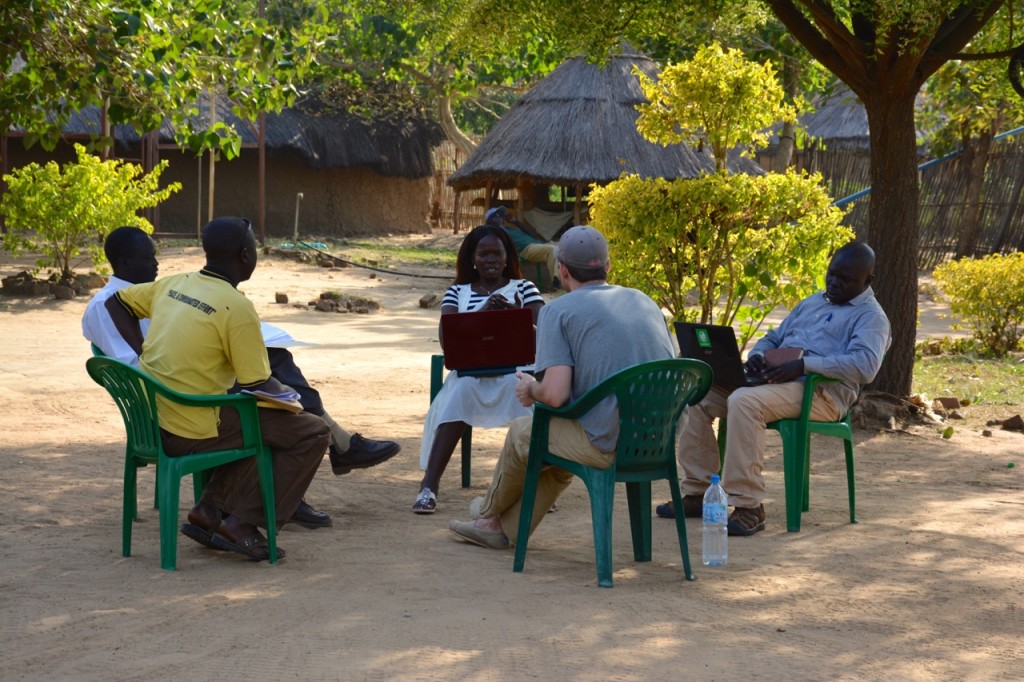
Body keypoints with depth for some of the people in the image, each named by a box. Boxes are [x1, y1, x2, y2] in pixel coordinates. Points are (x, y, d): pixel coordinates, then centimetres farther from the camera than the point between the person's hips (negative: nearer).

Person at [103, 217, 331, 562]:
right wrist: (286, 392, 10)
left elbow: (116, 301, 22)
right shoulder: (237, 307, -15)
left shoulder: (173, 284, 7)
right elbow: (258, 385, -11)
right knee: (313, 432, 1)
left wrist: (142, 354, 16)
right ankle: (244, 523, -2)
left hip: (153, 425, 8)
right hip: (191, 433, -8)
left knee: (262, 423, 29)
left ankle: (210, 510, 18)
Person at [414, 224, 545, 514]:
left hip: (515, 369, 0)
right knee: (461, 392, -36)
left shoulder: (524, 288, 15)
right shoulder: (457, 292, 17)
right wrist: (482, 313, -15)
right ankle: (429, 486, -39)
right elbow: (446, 338, 1)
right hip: (469, 371, 0)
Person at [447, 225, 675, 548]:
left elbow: (555, 394, -18)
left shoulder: (559, 310, -6)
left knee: (522, 433, 23)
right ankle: (505, 528, 43)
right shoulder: (645, 301, 13)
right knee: (561, 441, 32)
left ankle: (491, 512, 49)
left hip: (608, 445, -6)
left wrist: (531, 389, 7)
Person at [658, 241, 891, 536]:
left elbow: (865, 365, -18)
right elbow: (773, 338, 31)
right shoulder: (811, 303, 26)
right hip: (774, 378, 8)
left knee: (744, 401, -35)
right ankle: (698, 492, -4)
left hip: (820, 392, -8)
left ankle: (749, 506, -32)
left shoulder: (871, 317, 1)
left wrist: (804, 364, -25)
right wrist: (756, 355, 5)